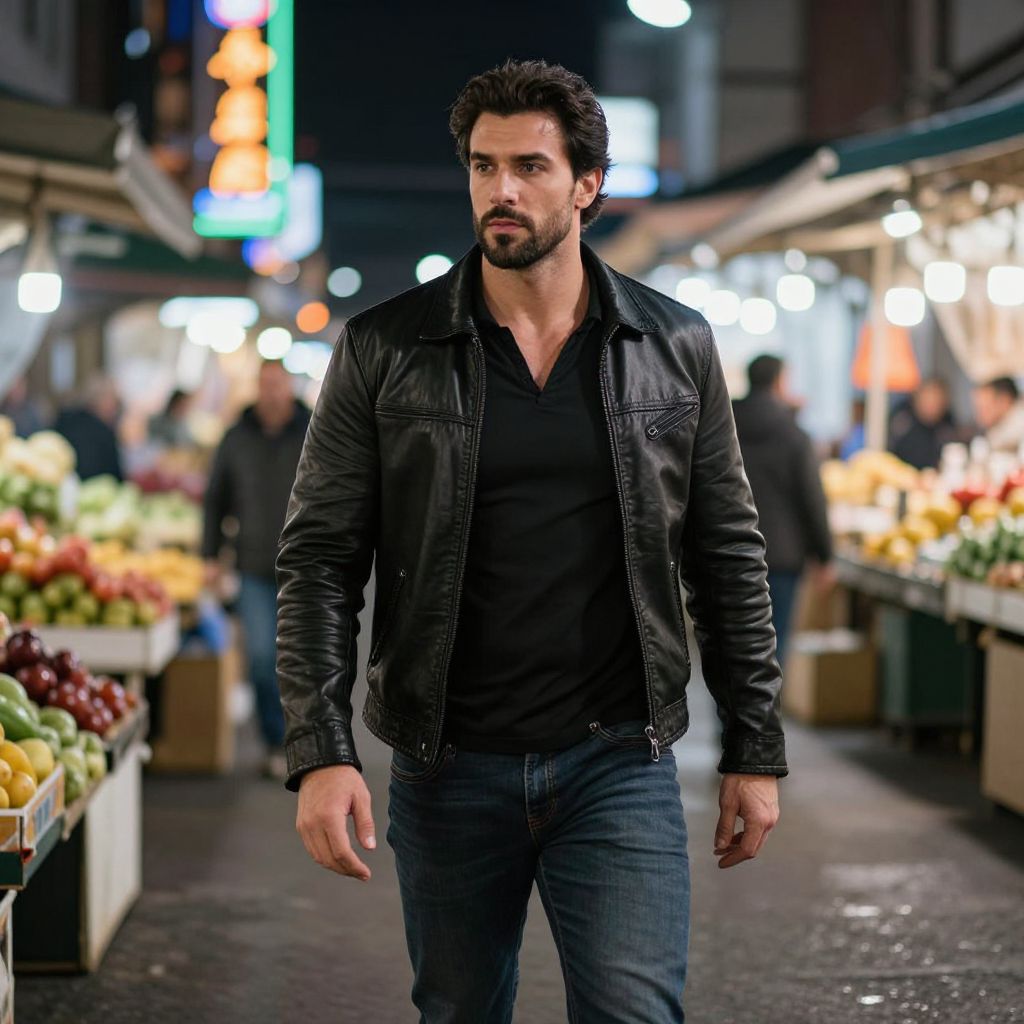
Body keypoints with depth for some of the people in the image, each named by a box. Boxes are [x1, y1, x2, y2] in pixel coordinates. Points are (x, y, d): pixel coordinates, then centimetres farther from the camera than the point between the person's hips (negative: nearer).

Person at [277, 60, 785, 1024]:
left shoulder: (675, 348, 3)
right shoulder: (383, 351, -2)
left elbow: (727, 557, 8)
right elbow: (317, 558, -3)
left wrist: (755, 750, 6)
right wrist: (319, 754, -13)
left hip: (620, 764, 0)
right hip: (446, 769, 1)